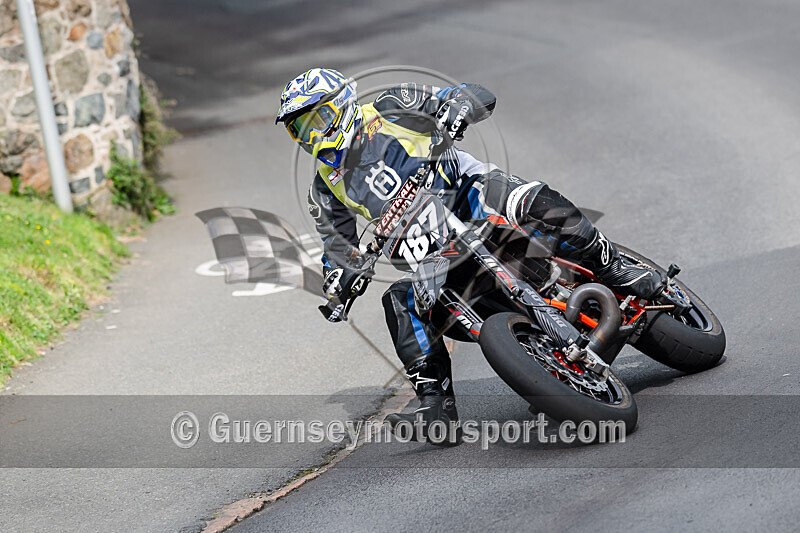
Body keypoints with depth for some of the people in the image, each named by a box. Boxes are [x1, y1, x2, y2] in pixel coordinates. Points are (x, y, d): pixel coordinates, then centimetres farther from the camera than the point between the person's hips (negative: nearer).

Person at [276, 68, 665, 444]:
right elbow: (338, 247, 20)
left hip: (470, 189, -4)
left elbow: (479, 96, -1)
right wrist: (339, 283, -3)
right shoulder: (326, 188, 16)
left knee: (537, 204, -34)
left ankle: (613, 271, -20)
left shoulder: (390, 109, 3)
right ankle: (436, 405, -25)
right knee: (400, 301, -24)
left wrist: (453, 113, -25)